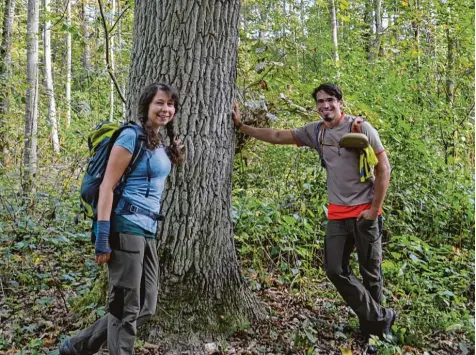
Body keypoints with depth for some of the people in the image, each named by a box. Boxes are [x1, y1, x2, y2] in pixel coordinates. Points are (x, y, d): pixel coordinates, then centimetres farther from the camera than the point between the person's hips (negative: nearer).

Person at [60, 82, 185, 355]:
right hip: (127, 228, -9)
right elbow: (107, 186, -14)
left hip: (148, 232, 9)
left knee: (146, 307, 15)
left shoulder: (162, 145, 15)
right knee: (127, 308, 0)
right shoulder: (132, 136, -9)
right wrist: (103, 235, -18)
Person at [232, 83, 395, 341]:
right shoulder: (315, 131, 6)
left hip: (364, 212, -5)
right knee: (335, 269, 0)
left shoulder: (360, 128, -7)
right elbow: (277, 136, 11)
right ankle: (380, 318, 10)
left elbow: (383, 169, -8)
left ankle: (371, 325, 22)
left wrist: (375, 209, -12)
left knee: (370, 271, 5)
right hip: (337, 214, 5)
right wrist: (240, 126, 7)